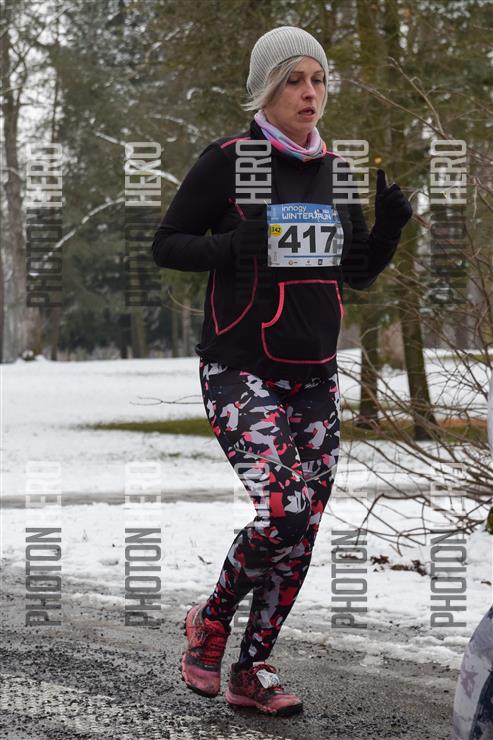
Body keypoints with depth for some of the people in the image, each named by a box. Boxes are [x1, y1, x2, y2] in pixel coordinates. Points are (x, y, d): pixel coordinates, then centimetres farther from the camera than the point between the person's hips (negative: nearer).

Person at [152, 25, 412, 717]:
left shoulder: (338, 170, 10)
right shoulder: (227, 160, -6)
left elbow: (356, 273, 18)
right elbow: (166, 244, -2)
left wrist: (389, 227, -1)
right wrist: (230, 247, -21)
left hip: (315, 377, 6)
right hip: (241, 373, -6)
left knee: (302, 529, 3)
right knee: (283, 511, -18)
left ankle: (252, 669, 18)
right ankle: (209, 622, 9)